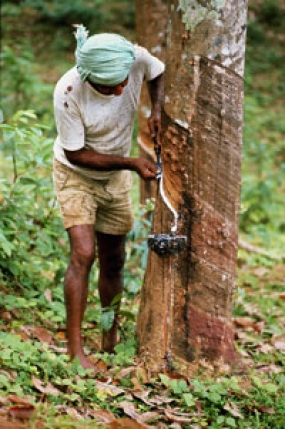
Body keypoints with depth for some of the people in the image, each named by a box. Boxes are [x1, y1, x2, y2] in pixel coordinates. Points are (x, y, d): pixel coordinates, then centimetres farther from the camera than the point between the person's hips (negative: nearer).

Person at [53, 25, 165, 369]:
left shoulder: (137, 59, -24)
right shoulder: (69, 92, -35)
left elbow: (159, 73, 2)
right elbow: (75, 154, -24)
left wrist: (157, 109, -17)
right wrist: (131, 163, -27)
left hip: (116, 179, 5)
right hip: (76, 174, -5)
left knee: (113, 262, 11)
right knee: (83, 254, -21)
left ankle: (110, 343, 26)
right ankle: (75, 350, -17)